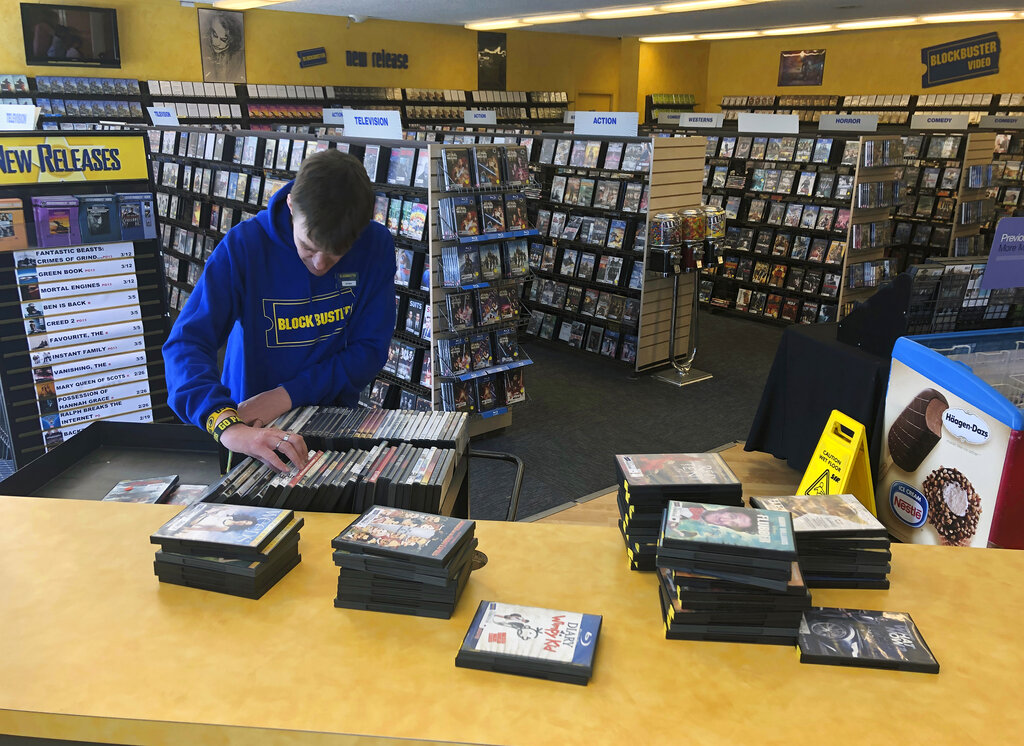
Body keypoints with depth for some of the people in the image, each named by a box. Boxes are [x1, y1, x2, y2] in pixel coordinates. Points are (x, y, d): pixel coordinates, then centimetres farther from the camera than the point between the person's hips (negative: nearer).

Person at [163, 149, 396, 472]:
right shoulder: (243, 245, -18)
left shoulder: (376, 246, -12)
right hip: (252, 421, 0)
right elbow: (186, 343, -25)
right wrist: (229, 425, -43)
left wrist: (288, 394, -19)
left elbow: (370, 349, -8)